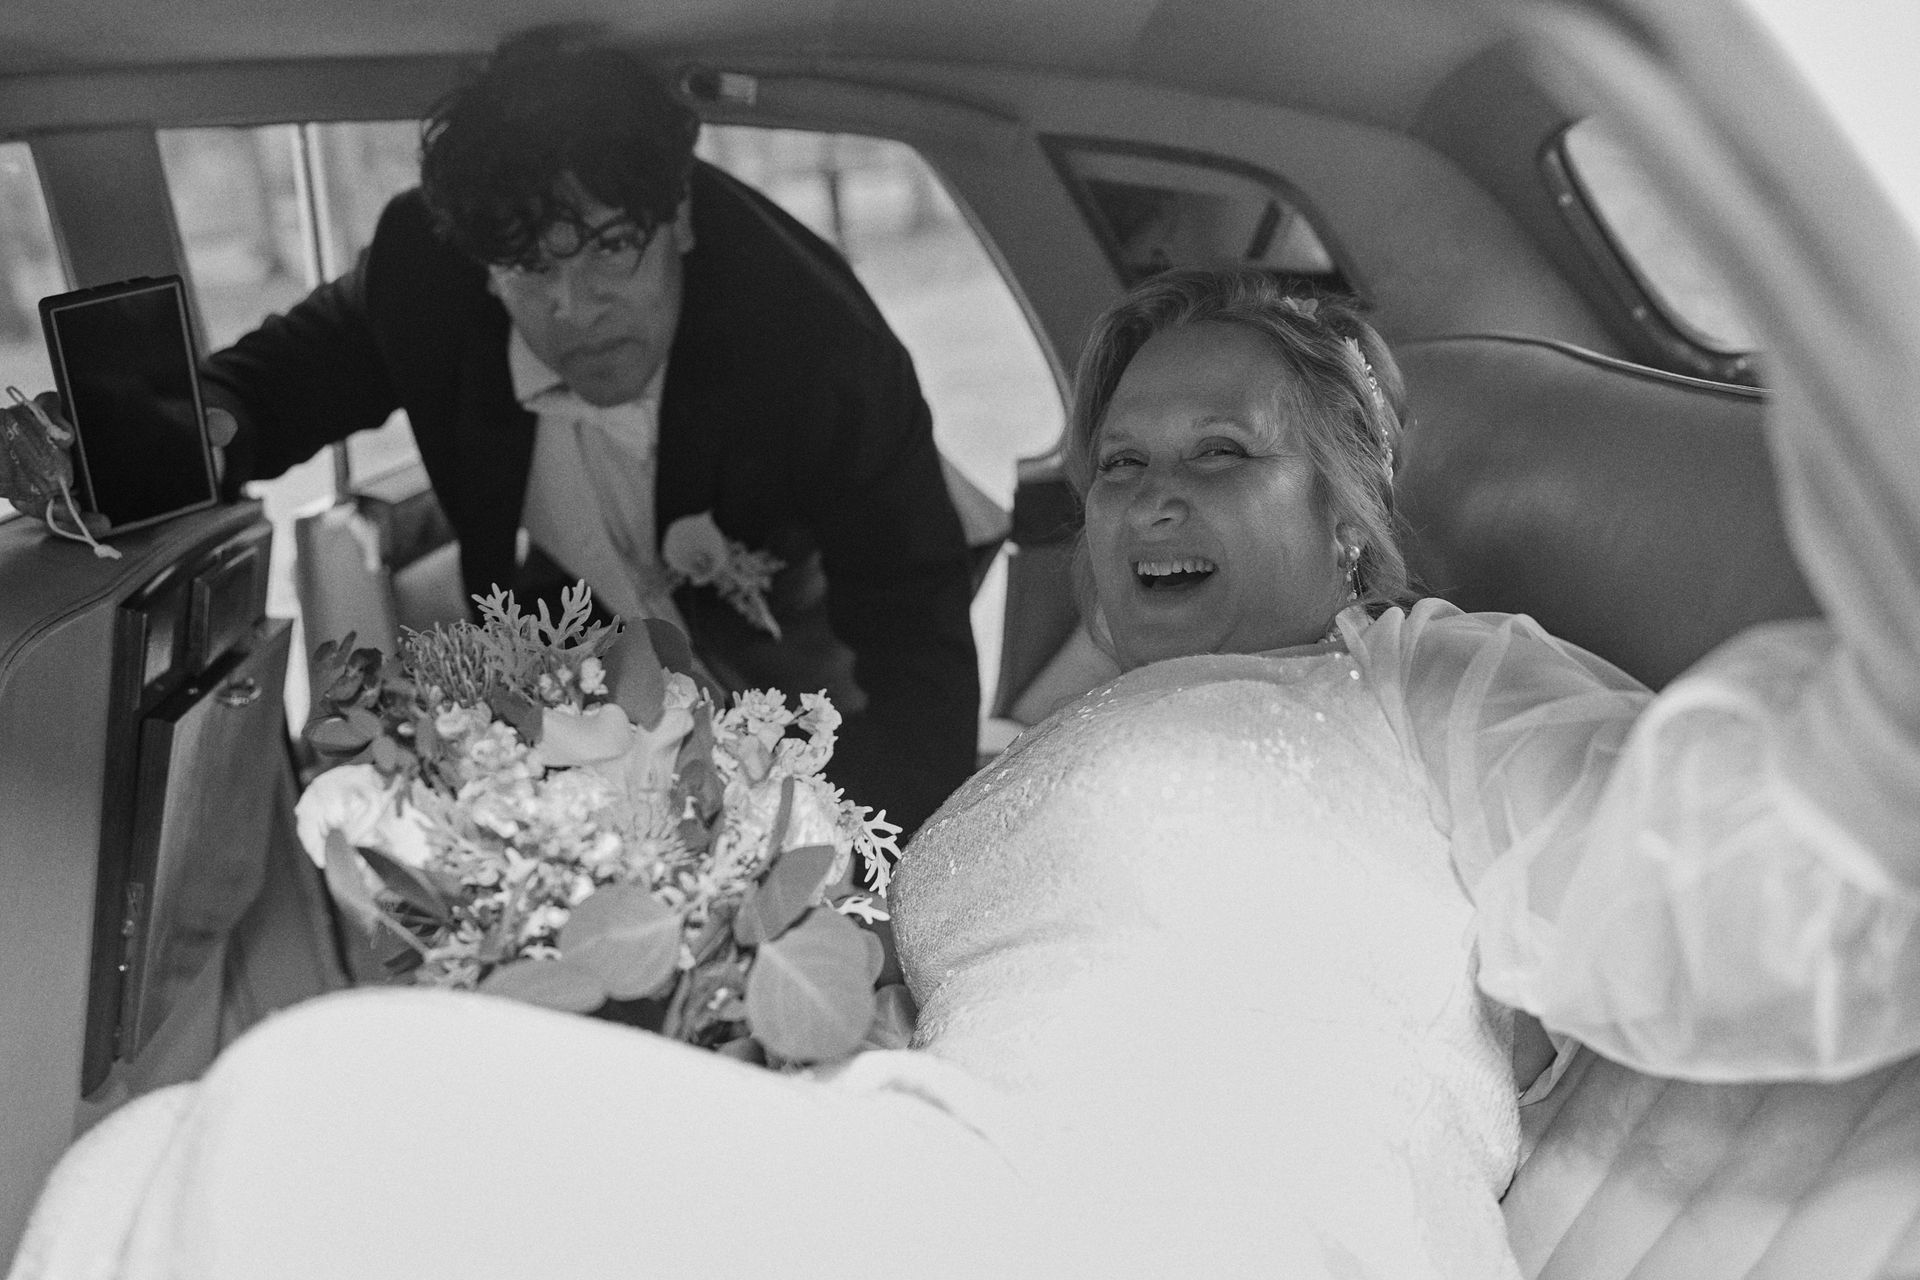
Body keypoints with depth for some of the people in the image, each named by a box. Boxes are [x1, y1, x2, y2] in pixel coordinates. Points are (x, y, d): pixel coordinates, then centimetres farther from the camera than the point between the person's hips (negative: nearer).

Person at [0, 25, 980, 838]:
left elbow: (924, 664, -37)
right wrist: (195, 428, -28)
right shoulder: (427, 267, -26)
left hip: (785, 638, -2)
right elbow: (299, 361, -3)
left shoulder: (825, 348, -37)